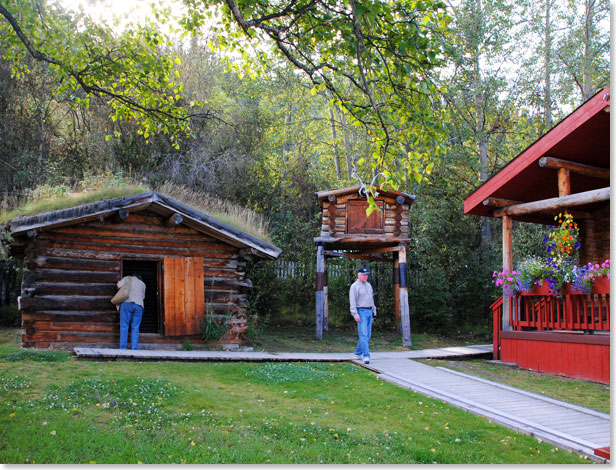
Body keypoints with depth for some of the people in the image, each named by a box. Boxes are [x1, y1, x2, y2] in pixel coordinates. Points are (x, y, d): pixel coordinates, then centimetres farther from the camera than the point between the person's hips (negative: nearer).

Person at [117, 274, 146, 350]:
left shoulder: (128, 278, 18)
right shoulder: (143, 284, 27)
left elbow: (120, 285, 2)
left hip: (127, 303, -2)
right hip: (139, 305, 2)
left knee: (124, 327, -3)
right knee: (135, 328, 1)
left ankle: (122, 348, -11)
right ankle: (135, 349, -8)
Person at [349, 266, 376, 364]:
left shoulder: (368, 285, 16)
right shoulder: (354, 286, -7)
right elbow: (352, 301, -12)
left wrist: (374, 310, 18)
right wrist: (355, 314, -19)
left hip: (369, 312, 8)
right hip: (361, 312, -8)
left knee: (367, 335, 7)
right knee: (363, 335, -13)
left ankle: (357, 354, 18)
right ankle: (366, 356, -17)